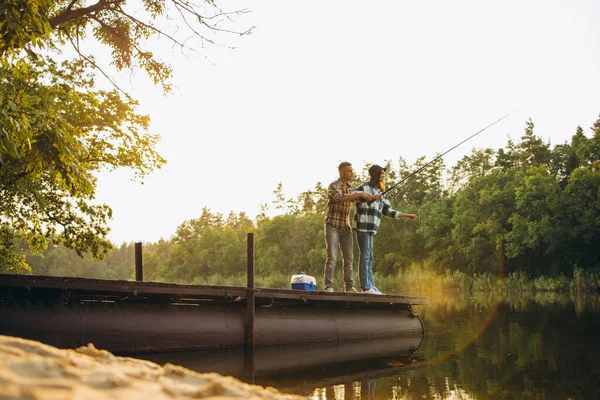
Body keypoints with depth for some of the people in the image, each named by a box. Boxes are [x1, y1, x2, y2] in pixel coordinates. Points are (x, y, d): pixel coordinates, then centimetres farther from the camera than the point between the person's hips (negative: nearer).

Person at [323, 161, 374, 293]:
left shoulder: (352, 187, 9)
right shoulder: (333, 186, -13)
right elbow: (340, 198, -32)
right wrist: (360, 194, -33)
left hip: (345, 226, 6)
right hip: (332, 225, -6)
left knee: (348, 257, 2)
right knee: (332, 257, -12)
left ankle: (349, 286, 7)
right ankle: (329, 286, -10)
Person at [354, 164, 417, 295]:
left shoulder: (380, 192, 18)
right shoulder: (364, 187, -6)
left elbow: (388, 211, 18)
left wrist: (406, 215, 10)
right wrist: (372, 197, -22)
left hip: (370, 227, 9)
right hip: (362, 225, -9)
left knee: (369, 257, 7)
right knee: (365, 255, -10)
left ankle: (371, 287, 9)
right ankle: (365, 287, -10)